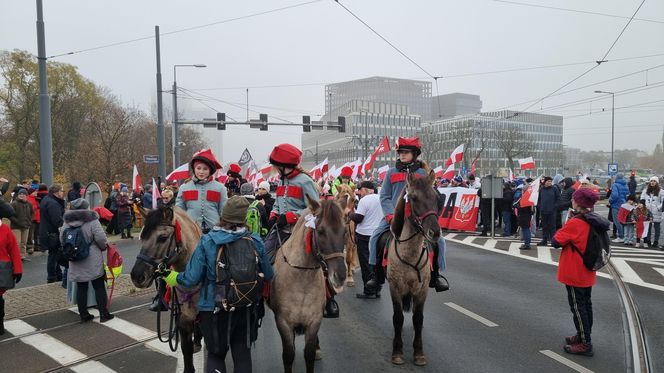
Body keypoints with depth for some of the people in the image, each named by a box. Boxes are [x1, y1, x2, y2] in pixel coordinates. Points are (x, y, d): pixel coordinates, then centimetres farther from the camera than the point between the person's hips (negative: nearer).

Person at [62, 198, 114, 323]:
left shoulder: (67, 222, 5)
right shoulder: (92, 220, -12)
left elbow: (62, 239, 9)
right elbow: (100, 238, -18)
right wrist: (103, 247, 2)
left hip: (76, 262, 5)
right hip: (92, 261, -5)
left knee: (81, 288, 12)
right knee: (99, 287, 5)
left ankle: (83, 314, 18)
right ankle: (103, 314, 8)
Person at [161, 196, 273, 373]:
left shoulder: (207, 242, -14)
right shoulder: (256, 242, -10)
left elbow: (191, 279, -12)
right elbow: (268, 276, -1)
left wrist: (170, 277, 8)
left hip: (214, 307, -1)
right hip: (246, 310, 1)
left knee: (215, 354, 20)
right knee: (243, 354, 18)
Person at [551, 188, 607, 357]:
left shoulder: (575, 223, -23)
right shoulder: (595, 221, 1)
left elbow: (556, 242, -20)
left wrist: (559, 232, -3)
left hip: (574, 273, -8)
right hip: (587, 273, 8)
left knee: (577, 307, 1)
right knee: (586, 304, 17)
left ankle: (585, 344, 8)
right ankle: (583, 336, 30)